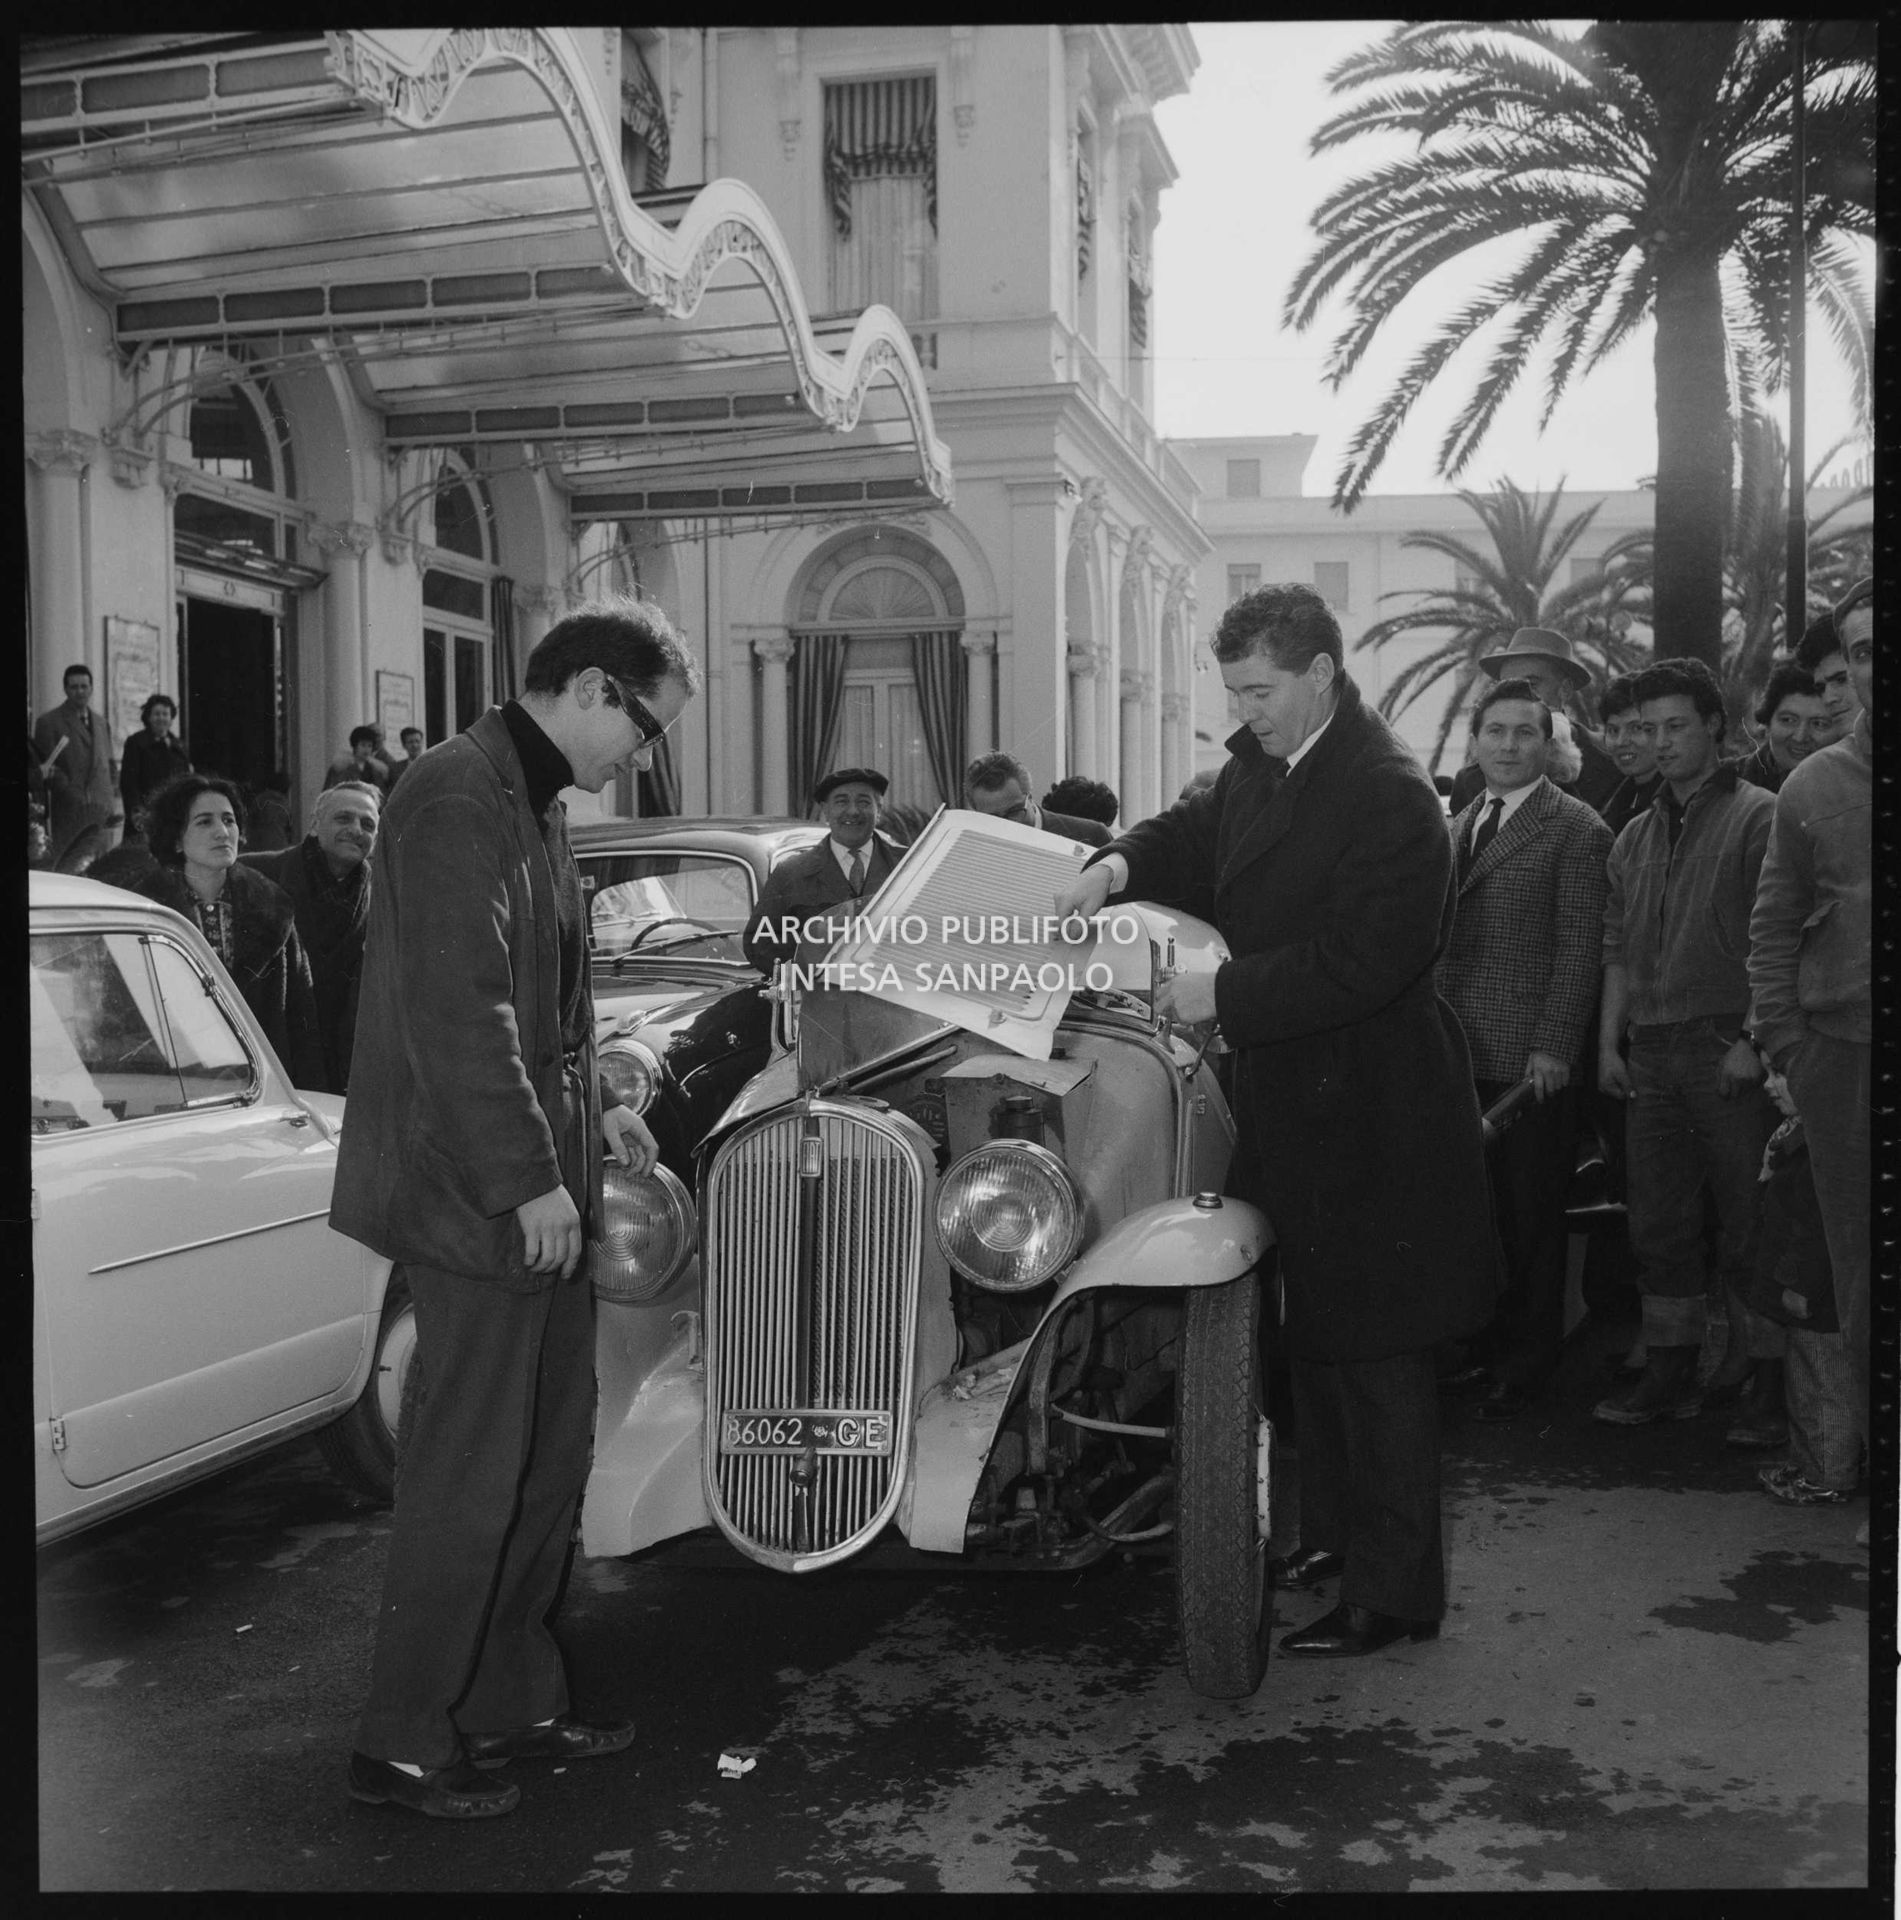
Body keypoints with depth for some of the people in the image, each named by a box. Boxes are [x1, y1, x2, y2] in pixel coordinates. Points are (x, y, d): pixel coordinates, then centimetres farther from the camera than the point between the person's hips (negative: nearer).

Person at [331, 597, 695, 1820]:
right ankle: (403, 1746, 15)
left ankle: (510, 1701, 29)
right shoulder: (460, 798, -16)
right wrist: (529, 1179, -20)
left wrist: (592, 1111, 15)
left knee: (551, 1460, 16)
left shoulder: (533, 801, 16)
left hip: (540, 1191, 10)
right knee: (471, 1479, 0)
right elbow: (457, 1011, -22)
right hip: (482, 1204, -10)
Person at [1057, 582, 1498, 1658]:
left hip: (1366, 1117, -9)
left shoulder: (1392, 798, -21)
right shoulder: (1261, 762, 6)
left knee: (1376, 1354, 1)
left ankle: (1396, 1592, 13)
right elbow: (1200, 836, 19)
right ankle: (1336, 1532, 36)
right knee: (1314, 1337, 20)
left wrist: (1222, 993, -21)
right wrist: (1121, 866, -2)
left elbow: (1360, 962, -26)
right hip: (1288, 1101, 9)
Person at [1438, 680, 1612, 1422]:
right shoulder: (1458, 825, 18)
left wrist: (1554, 1047, -16)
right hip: (1458, 1050, 6)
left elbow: (1579, 946, -9)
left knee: (1530, 1216, 3)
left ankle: (1526, 1364, 14)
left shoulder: (1575, 830, -4)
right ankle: (1479, 1342, 22)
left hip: (1529, 1058, -6)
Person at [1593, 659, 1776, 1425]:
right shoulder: (1636, 836, 17)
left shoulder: (1757, 817, -2)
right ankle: (1670, 1374, 16)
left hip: (1729, 1051, -6)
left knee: (1746, 1221, 0)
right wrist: (1609, 1041, 8)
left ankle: (1758, 1374, 11)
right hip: (1651, 1053, 6)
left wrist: (1752, 1040, -15)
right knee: (1658, 1223, 8)